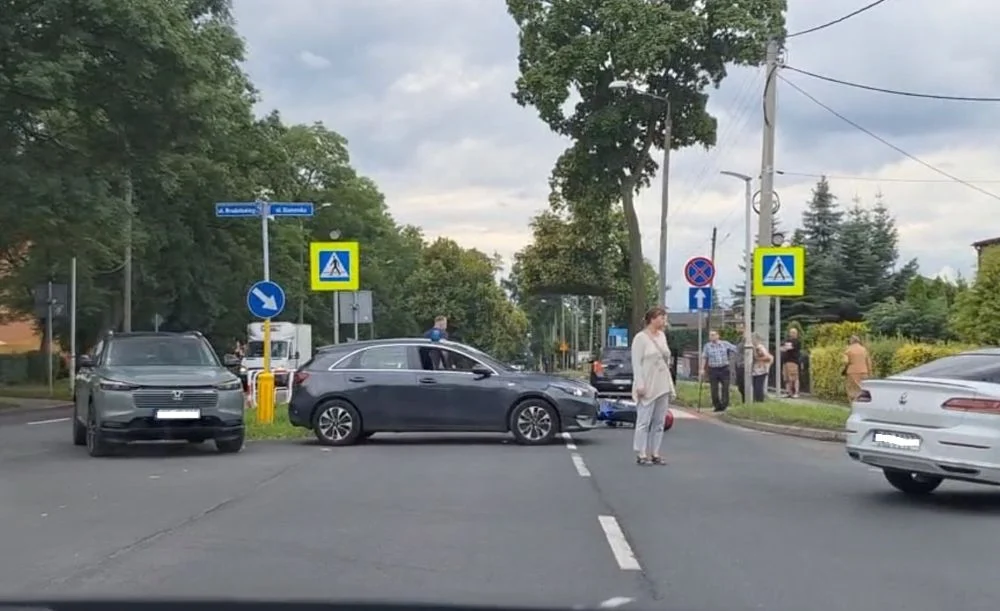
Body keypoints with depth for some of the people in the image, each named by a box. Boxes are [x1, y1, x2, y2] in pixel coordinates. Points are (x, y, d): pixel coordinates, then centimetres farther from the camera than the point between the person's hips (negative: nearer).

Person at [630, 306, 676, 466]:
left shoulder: (662, 336, 14)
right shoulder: (640, 338, -8)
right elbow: (636, 363, -12)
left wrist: (670, 385, 16)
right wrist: (640, 384, -19)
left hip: (662, 386, 7)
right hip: (648, 386, -7)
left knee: (659, 422, 7)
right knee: (644, 421, -5)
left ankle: (654, 454, 12)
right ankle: (641, 455, -2)